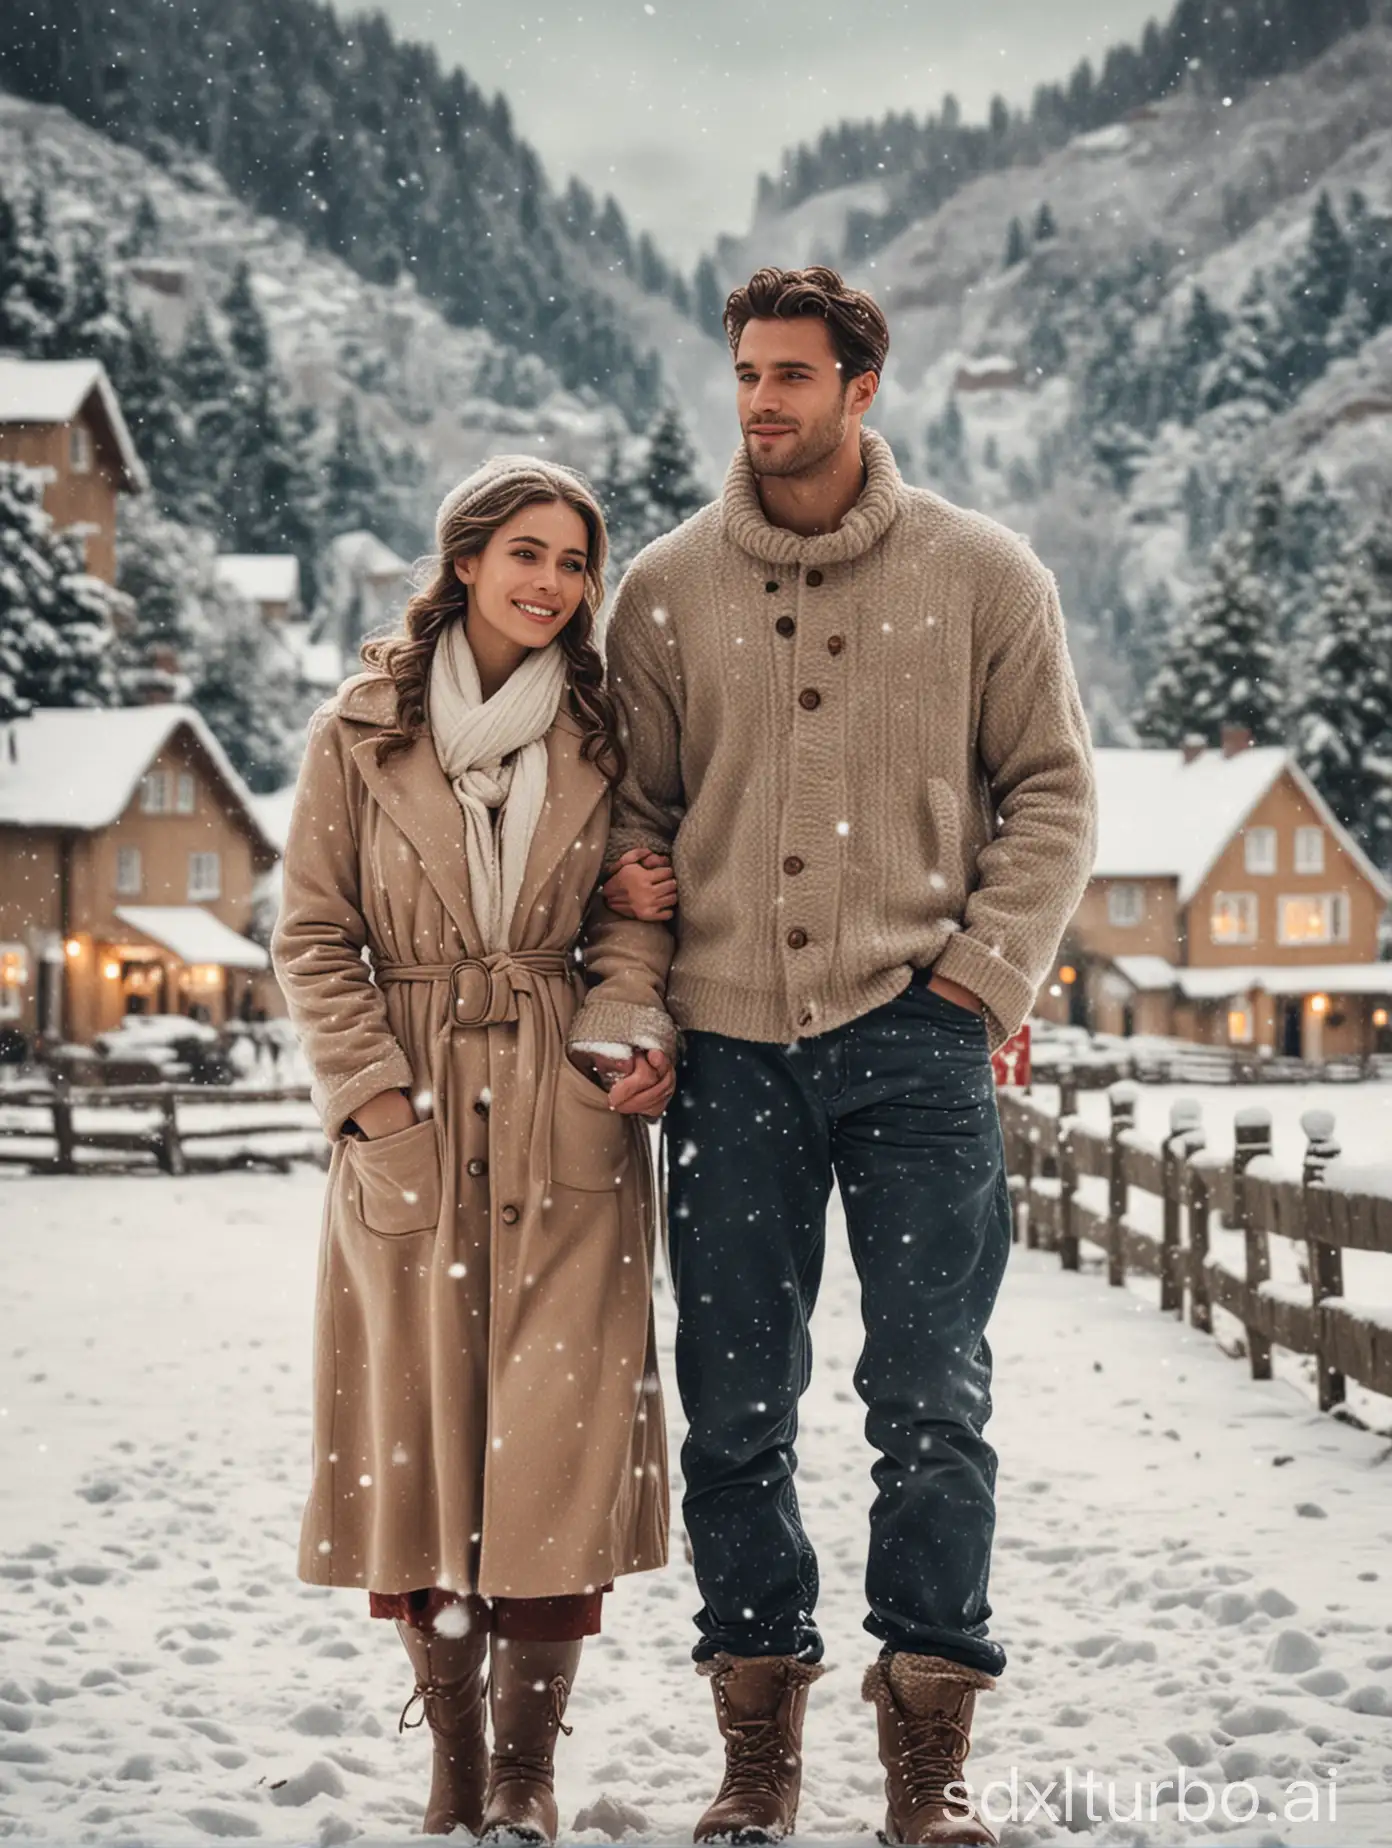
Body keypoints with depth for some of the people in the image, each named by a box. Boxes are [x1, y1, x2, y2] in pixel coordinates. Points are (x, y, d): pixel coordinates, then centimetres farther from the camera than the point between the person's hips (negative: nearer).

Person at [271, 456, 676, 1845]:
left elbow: (632, 914, 11)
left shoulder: (605, 734, 9)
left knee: (559, 1432, -6)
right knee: (417, 1436, 2)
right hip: (409, 1130, 0)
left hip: (567, 1129, 0)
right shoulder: (360, 731, 5)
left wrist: (635, 1033, -7)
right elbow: (313, 933, 4)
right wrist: (371, 1090, -6)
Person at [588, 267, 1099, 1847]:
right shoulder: (667, 589, 9)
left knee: (930, 1400, -2)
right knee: (734, 1404, 5)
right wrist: (627, 879, -4)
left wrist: (984, 971, -4)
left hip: (915, 1035, -2)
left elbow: (1052, 796, 7)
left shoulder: (980, 575, 4)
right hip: (730, 1042, 2)